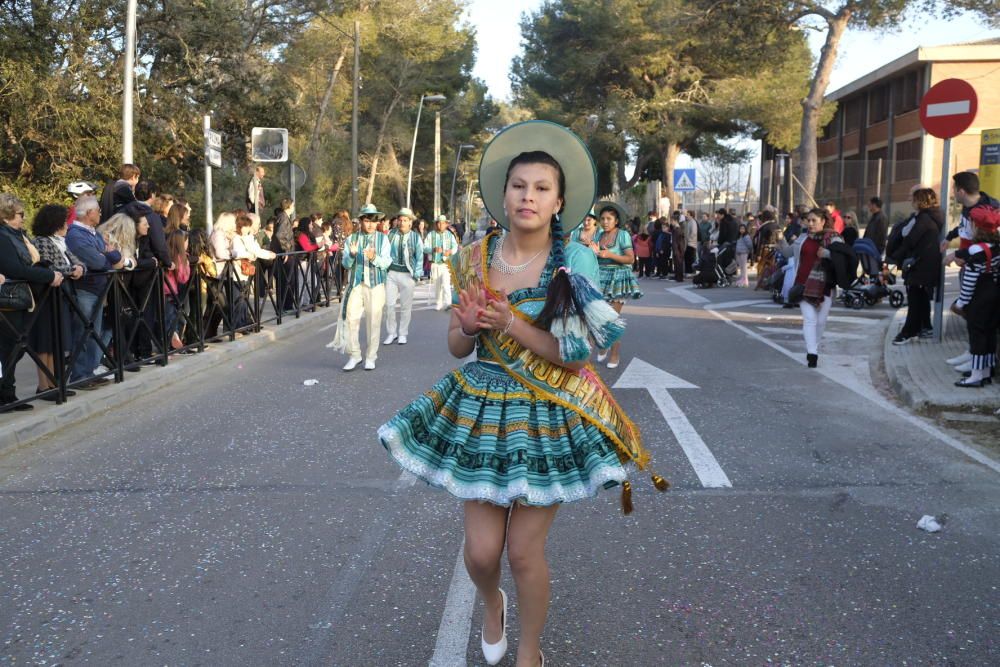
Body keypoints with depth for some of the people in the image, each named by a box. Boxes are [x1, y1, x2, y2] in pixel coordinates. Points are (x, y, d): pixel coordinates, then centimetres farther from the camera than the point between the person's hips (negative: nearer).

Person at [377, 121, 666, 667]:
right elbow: (457, 347, 5)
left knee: (524, 551, 3)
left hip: (547, 418, -2)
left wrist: (510, 325, -23)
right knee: (481, 550, 4)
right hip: (480, 410, 3)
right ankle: (492, 604, 42)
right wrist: (468, 327, -18)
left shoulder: (575, 263, -10)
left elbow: (575, 355, -13)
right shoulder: (474, 259, -1)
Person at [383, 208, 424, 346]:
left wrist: (417, 274, -6)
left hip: (407, 274, -1)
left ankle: (403, 334, 19)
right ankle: (391, 333, 13)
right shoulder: (391, 234, 3)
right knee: (389, 304, 0)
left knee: (406, 306, 6)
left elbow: (420, 257, 1)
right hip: (391, 272, 1)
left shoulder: (415, 237, 0)